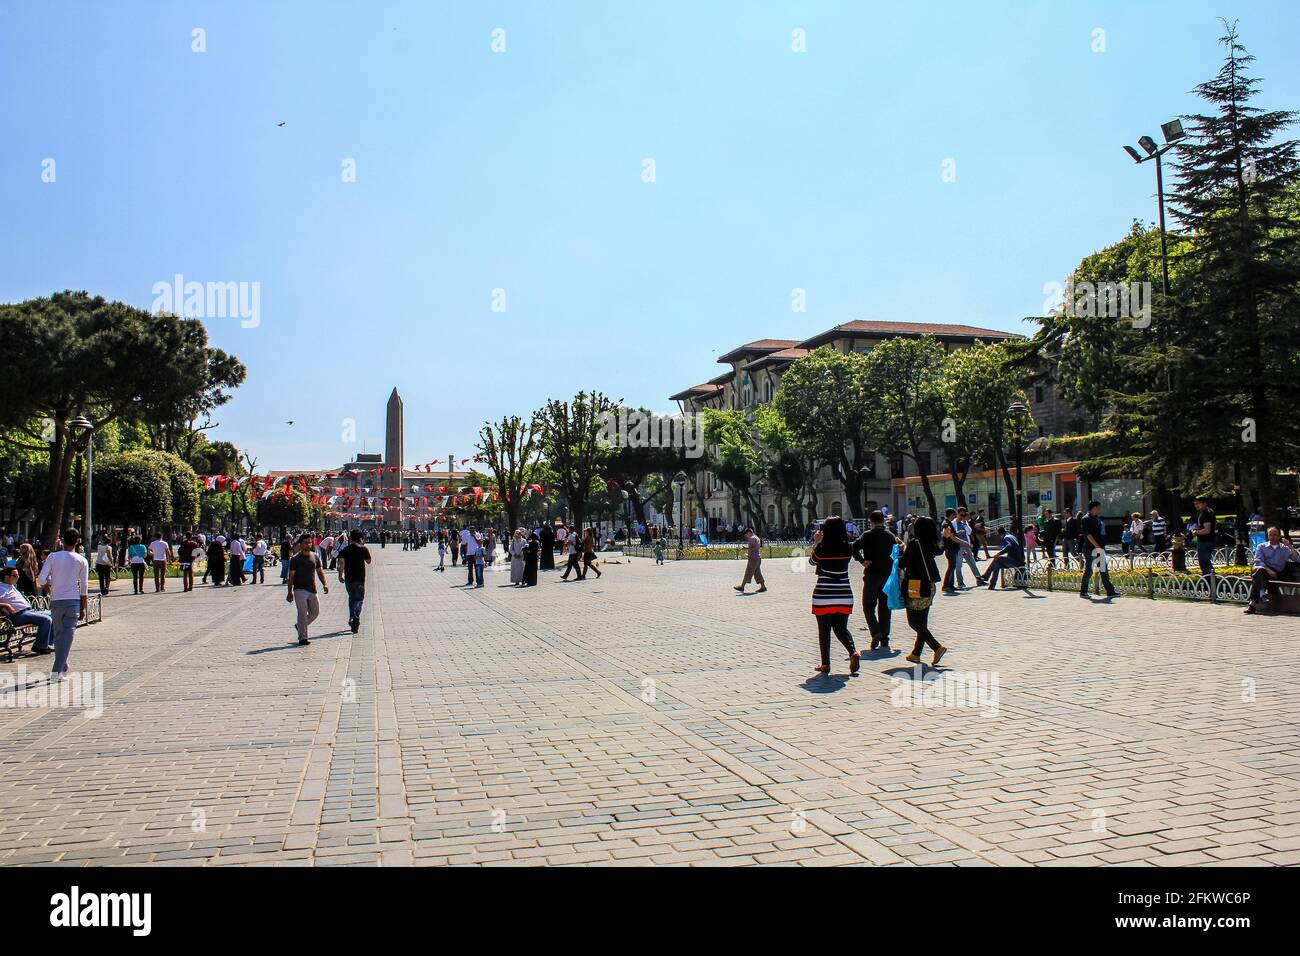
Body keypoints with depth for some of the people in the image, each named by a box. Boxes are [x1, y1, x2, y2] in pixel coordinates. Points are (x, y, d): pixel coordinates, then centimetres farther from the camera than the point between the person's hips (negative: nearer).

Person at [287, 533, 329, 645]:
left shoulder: (315, 557, 9)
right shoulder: (295, 559, -5)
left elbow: (320, 571, 15)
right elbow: (291, 576, -4)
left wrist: (324, 584, 1)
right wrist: (290, 592, -9)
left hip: (312, 590, 5)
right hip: (300, 590, -5)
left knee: (315, 612, 11)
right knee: (302, 614, -7)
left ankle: (300, 626, 33)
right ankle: (302, 638, -2)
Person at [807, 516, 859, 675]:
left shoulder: (821, 549, -10)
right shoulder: (848, 548, -3)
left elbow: (811, 561, 9)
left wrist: (816, 542, 14)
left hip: (823, 596, -3)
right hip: (844, 596, 3)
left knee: (824, 631, 8)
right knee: (841, 628, 16)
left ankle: (825, 664, 11)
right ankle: (853, 652, -8)